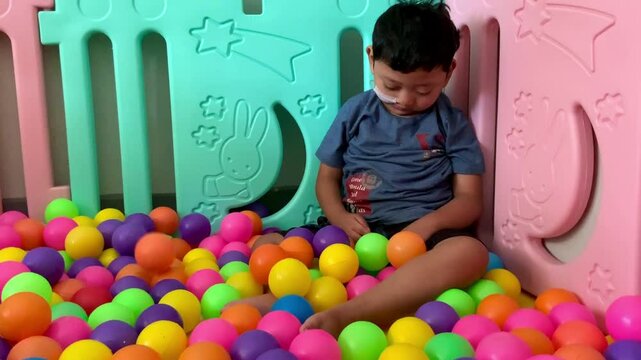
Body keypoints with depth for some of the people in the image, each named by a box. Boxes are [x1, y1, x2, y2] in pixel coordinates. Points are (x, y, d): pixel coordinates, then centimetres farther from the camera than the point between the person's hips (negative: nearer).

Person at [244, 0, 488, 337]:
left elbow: (470, 199, 2)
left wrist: (429, 224, -19)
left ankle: (341, 316, -44)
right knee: (267, 246, -17)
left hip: (420, 231, -1)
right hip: (356, 230, 2)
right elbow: (327, 177, 13)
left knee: (470, 252, -36)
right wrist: (340, 218, -8)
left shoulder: (452, 123, 6)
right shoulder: (355, 111, 10)